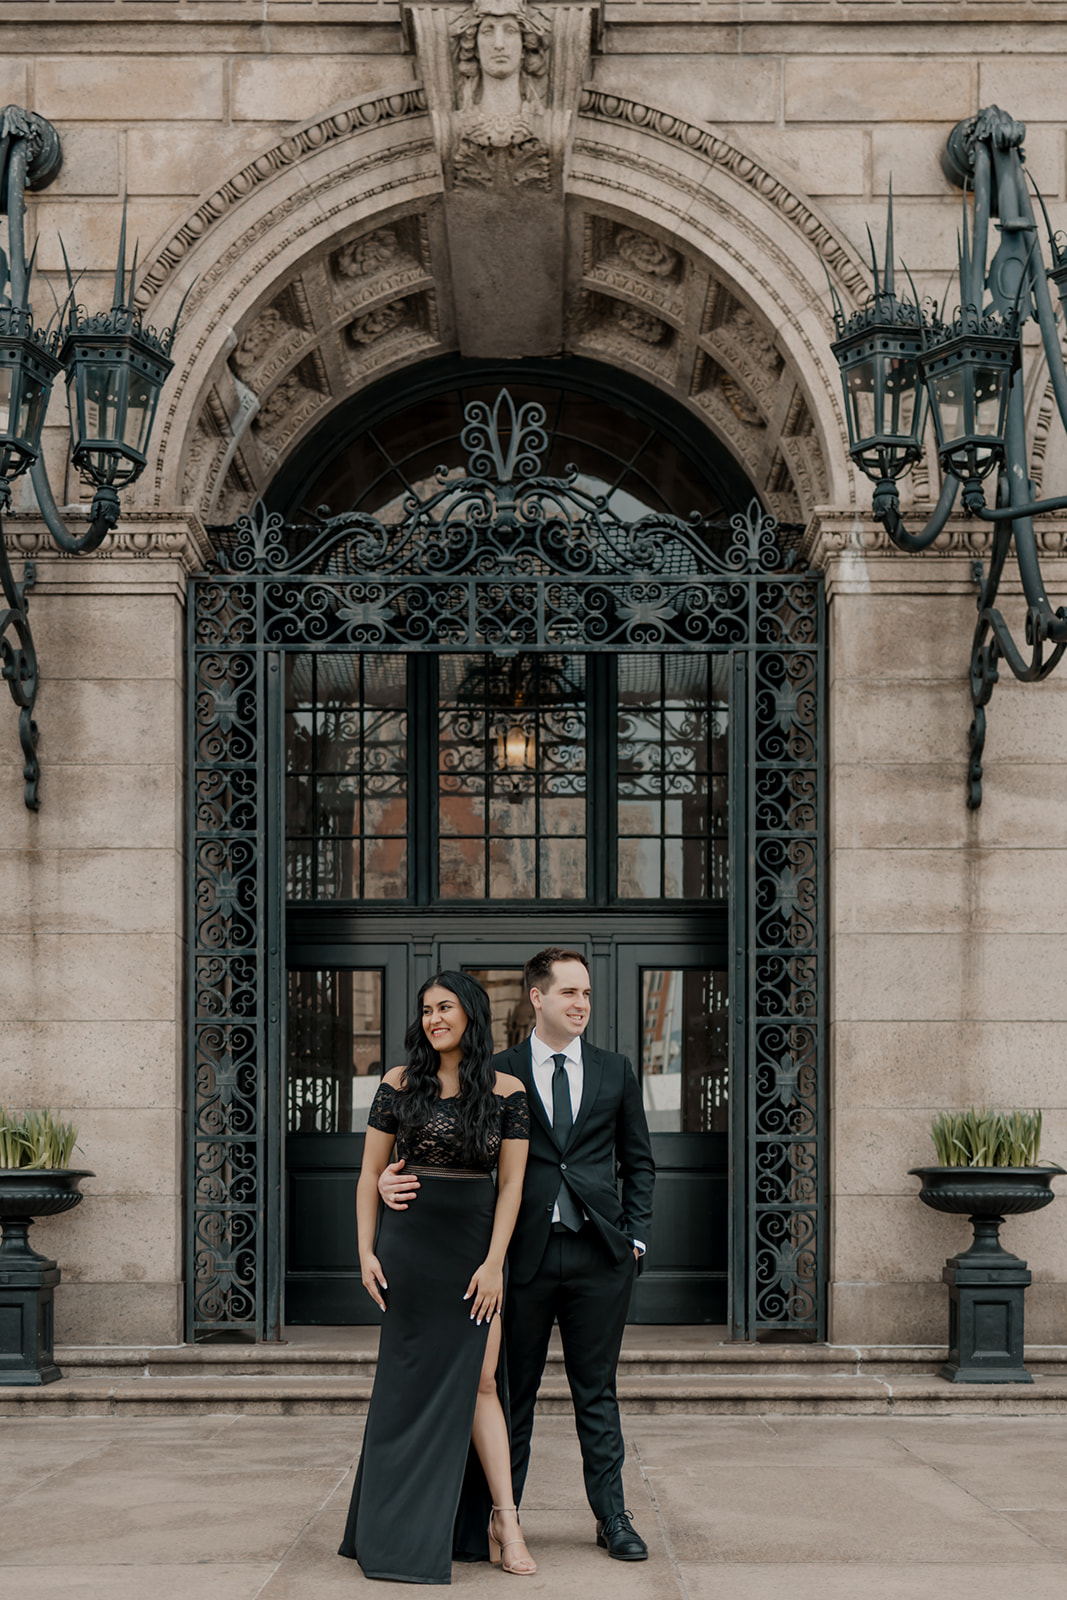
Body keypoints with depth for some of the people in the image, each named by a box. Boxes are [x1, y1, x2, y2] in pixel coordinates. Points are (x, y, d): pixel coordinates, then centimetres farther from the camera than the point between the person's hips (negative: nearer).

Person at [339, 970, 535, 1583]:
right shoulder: (401, 1085, 1)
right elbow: (372, 1174, 5)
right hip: (411, 1241, 0)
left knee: (479, 1379, -4)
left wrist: (493, 1262, -7)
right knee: (417, 1377, 2)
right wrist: (366, 1251, -2)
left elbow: (511, 1183, -1)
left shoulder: (507, 1091, 0)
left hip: (477, 1244, 0)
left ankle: (500, 1519, -1)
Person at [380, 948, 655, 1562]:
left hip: (597, 1256, 1)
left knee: (597, 1392, 8)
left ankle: (612, 1516, 15)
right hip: (525, 1253, -1)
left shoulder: (615, 1072, 10)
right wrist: (397, 1179, -16)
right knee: (514, 1390, 6)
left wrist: (634, 1236, 5)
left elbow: (639, 1162, 14)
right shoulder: (498, 1072, 3)